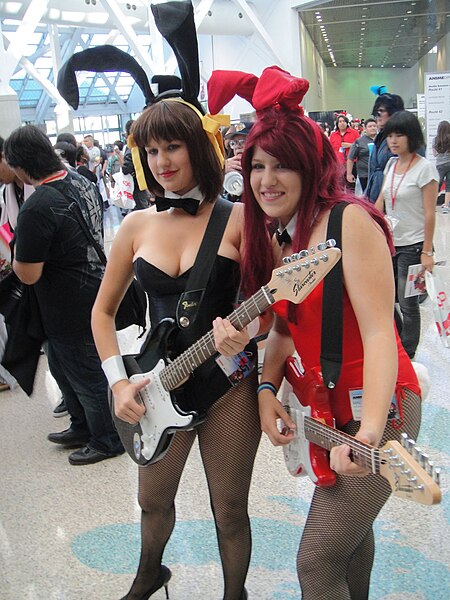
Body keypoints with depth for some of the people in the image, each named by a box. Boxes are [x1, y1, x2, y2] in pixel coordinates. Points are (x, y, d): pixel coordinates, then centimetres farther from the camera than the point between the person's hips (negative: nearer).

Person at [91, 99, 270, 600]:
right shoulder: (137, 226, 0)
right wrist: (119, 382, -1)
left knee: (230, 512, 10)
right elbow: (103, 311, 9)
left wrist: (244, 333, -28)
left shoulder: (238, 218, -9)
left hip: (228, 384, -3)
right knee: (154, 500, 23)